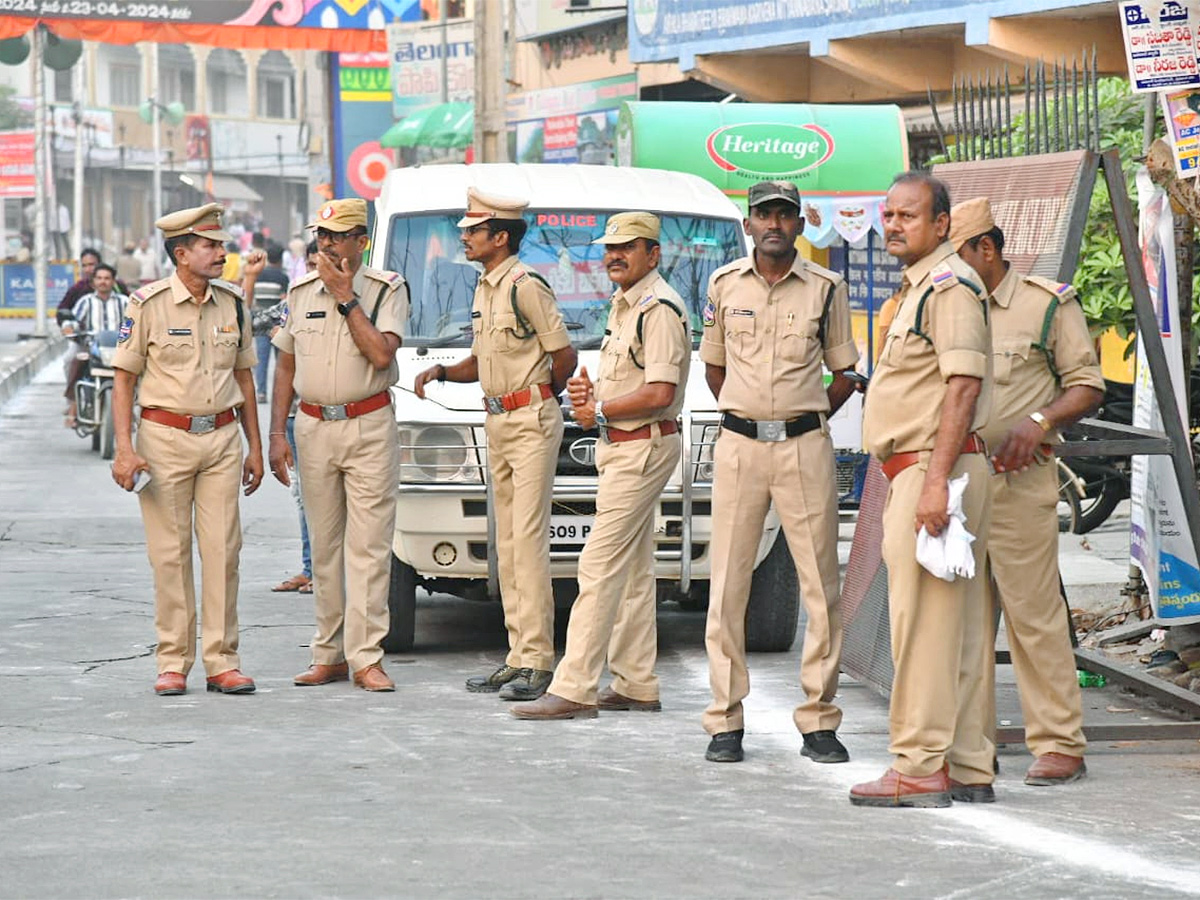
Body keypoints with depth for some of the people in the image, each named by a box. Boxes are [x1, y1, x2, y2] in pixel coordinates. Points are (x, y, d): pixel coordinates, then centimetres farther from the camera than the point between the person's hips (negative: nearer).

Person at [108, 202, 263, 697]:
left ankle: (222, 661, 6)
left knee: (223, 549, 0)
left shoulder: (231, 304, 8)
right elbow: (124, 378, -3)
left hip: (222, 438, 3)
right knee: (170, 553, 0)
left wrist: (255, 447, 14)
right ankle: (173, 663, 7)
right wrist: (124, 448, -11)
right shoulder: (147, 304, -4)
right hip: (165, 437, -3)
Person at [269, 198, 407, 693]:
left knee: (368, 546, -6)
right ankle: (329, 655, 12)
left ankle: (366, 656, -6)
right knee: (324, 547, 7)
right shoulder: (302, 293, 11)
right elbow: (286, 366, 14)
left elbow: (381, 355, -15)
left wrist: (345, 298, -12)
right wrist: (277, 434, 7)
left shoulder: (386, 289, 0)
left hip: (369, 428, -4)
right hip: (313, 426, 4)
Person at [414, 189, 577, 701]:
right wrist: (440, 373, 5)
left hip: (532, 420, -10)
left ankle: (536, 660, -13)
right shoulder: (485, 288, 15)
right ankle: (518, 657, 13)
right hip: (498, 422, 10)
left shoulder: (525, 287, -14)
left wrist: (541, 397, 3)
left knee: (527, 538, -12)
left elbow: (564, 357, -12)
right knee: (507, 542, 9)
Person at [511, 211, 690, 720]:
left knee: (601, 565, -14)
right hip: (622, 449, 11)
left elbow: (659, 392, -23)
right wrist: (591, 391, 6)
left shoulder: (659, 309, -15)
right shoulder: (623, 307, 18)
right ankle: (636, 684, 17)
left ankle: (574, 688, -16)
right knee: (632, 569, 12)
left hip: (643, 447, -11)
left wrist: (601, 410, -12)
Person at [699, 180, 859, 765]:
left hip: (805, 447, -1)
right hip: (738, 446, 1)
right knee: (727, 585, 0)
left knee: (821, 585, -1)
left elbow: (844, 373, 10)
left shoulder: (826, 289, 3)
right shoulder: (724, 284, 7)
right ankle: (725, 722, 6)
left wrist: (804, 420, 4)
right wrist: (747, 417, 10)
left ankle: (818, 721, 6)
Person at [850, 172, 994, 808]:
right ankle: (967, 767, 13)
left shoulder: (949, 285, -11)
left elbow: (963, 386, -20)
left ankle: (919, 768, -12)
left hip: (937, 468, -11)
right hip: (911, 470, 11)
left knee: (924, 618, -11)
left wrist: (936, 480, -25)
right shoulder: (918, 286, 22)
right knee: (955, 624, 10)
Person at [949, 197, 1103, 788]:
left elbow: (1088, 386, 0)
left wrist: (1039, 422, -16)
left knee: (1034, 613, -6)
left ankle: (1059, 745, -1)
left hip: (1017, 480, -5)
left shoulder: (1049, 303, 0)